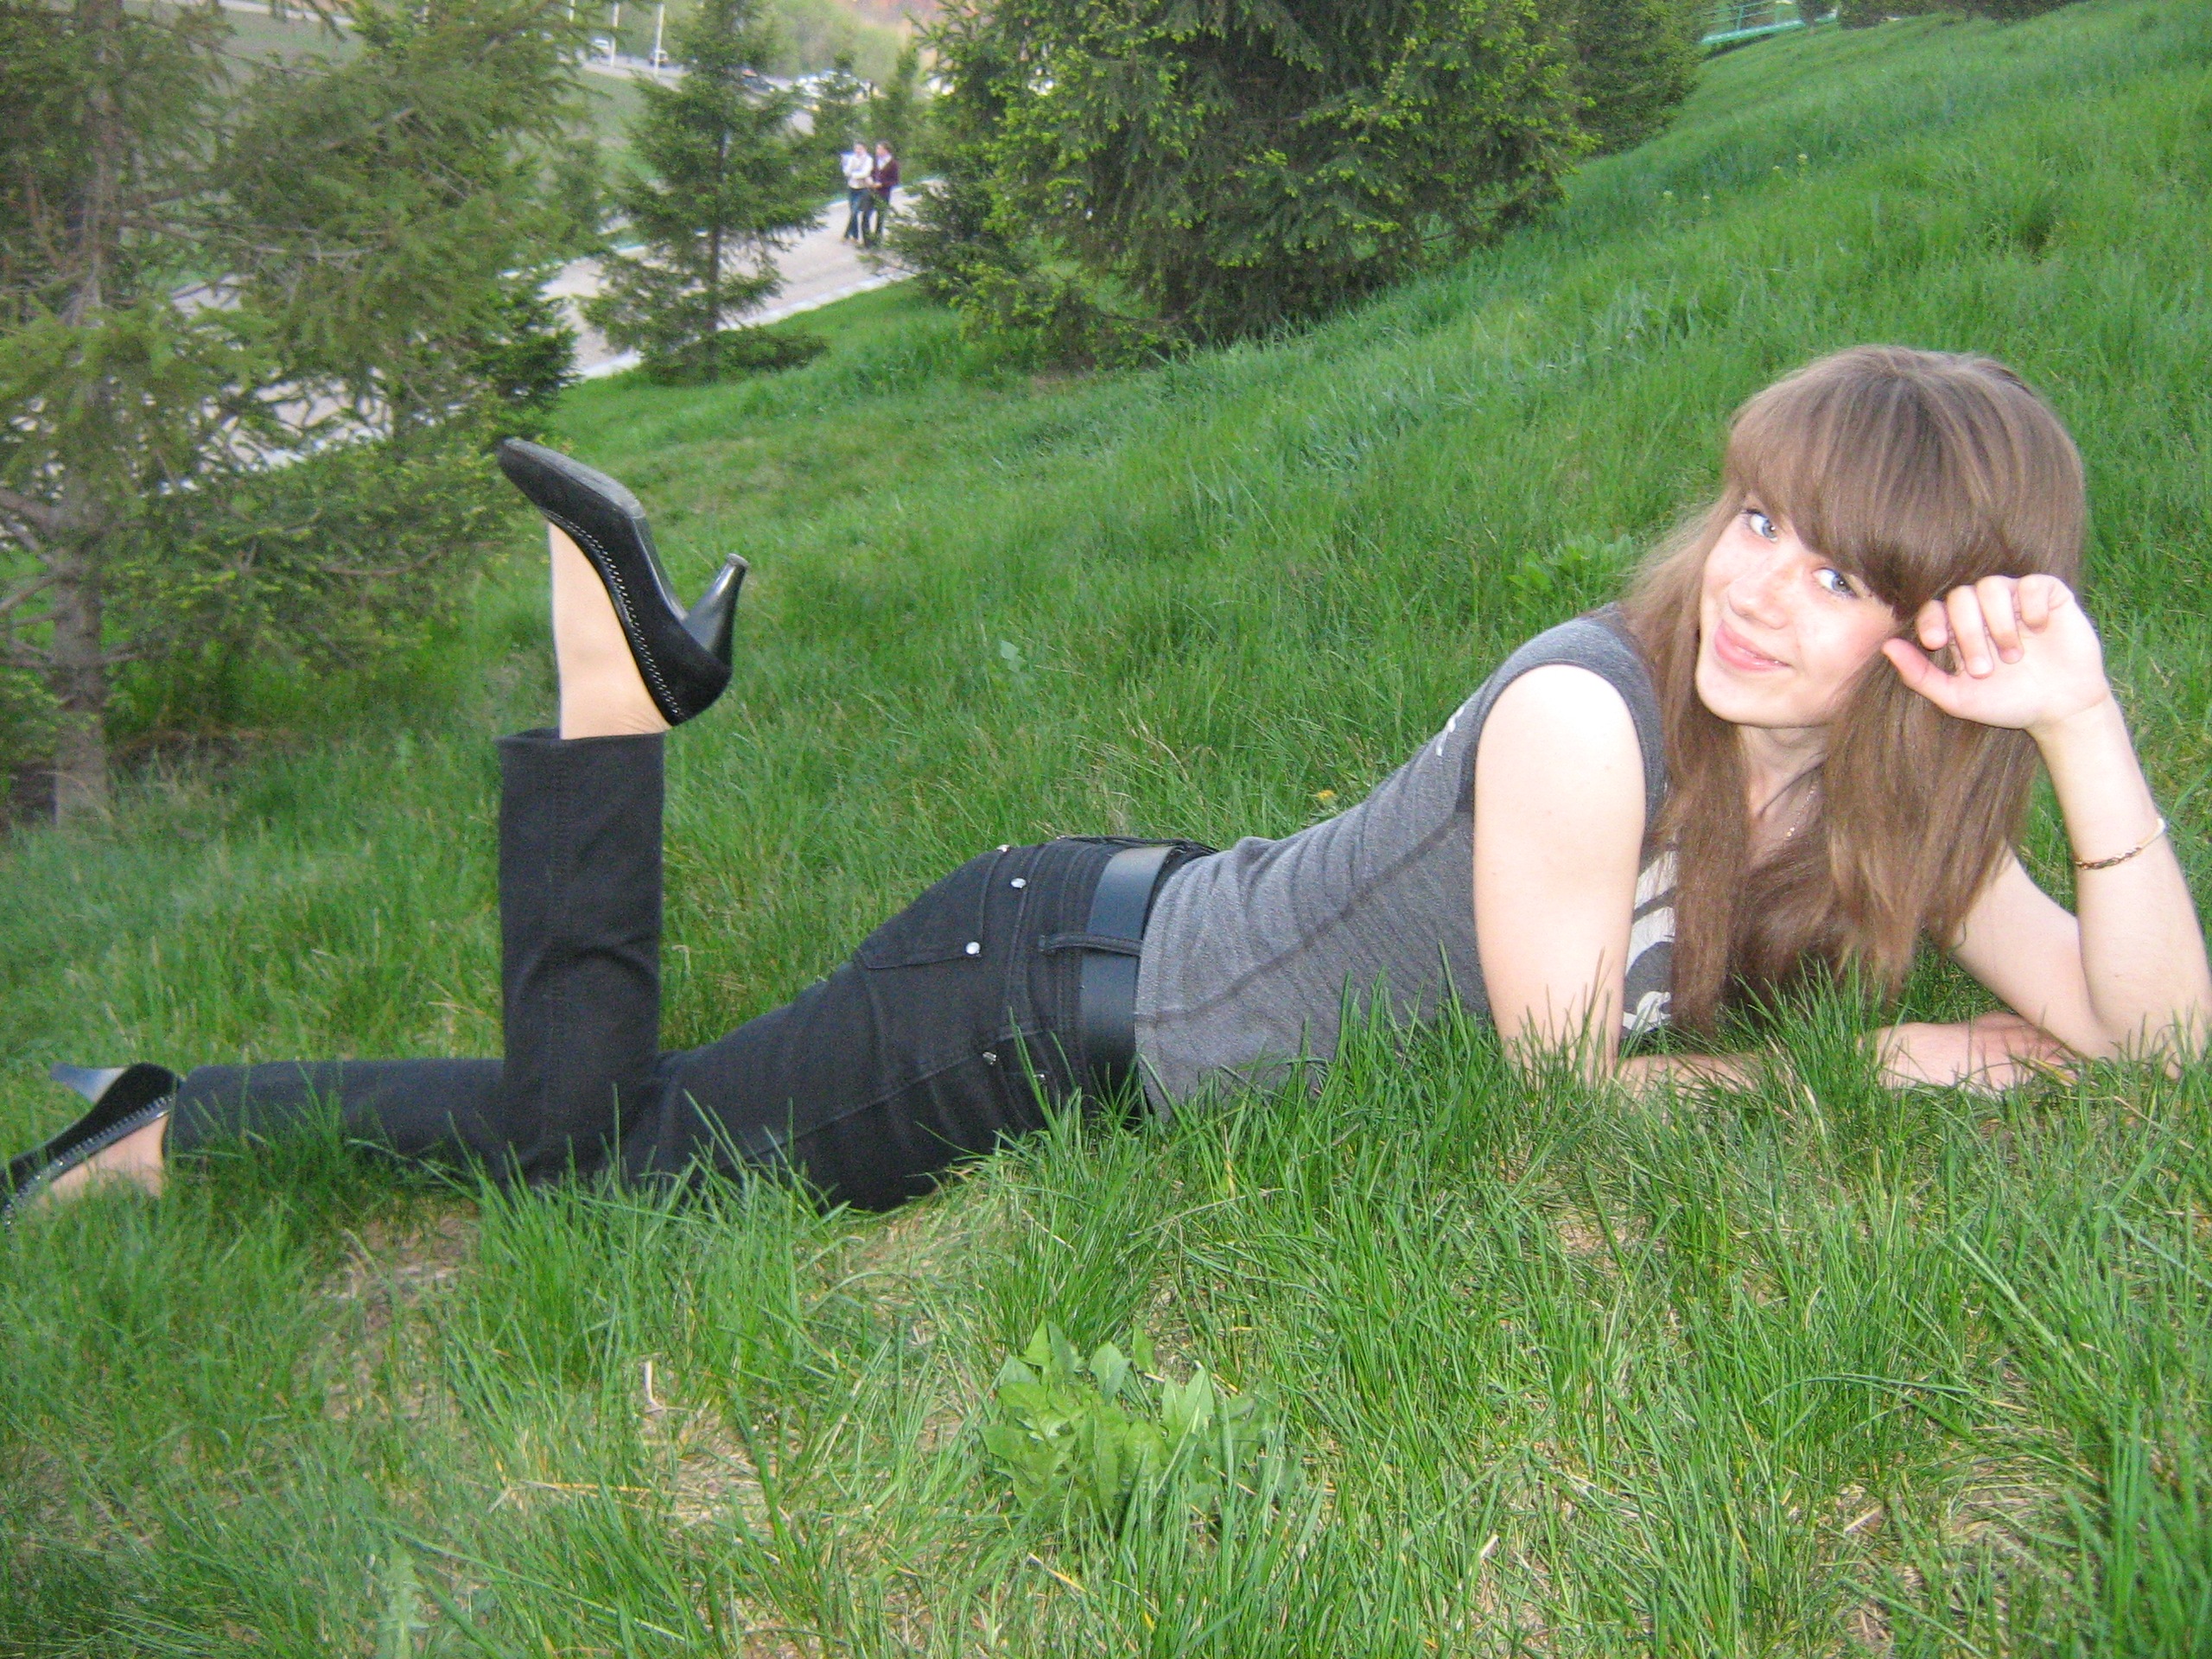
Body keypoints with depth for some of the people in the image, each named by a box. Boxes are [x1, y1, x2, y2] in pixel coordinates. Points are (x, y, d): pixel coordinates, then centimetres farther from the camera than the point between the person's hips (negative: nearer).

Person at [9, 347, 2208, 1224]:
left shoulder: (1884, 789, -2)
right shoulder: (1589, 713, -26)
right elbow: (1564, 1091, -18)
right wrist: (1878, 1066, -12)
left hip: (1152, 946, 6)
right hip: (1050, 987, -6)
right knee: (593, 1150, 3)